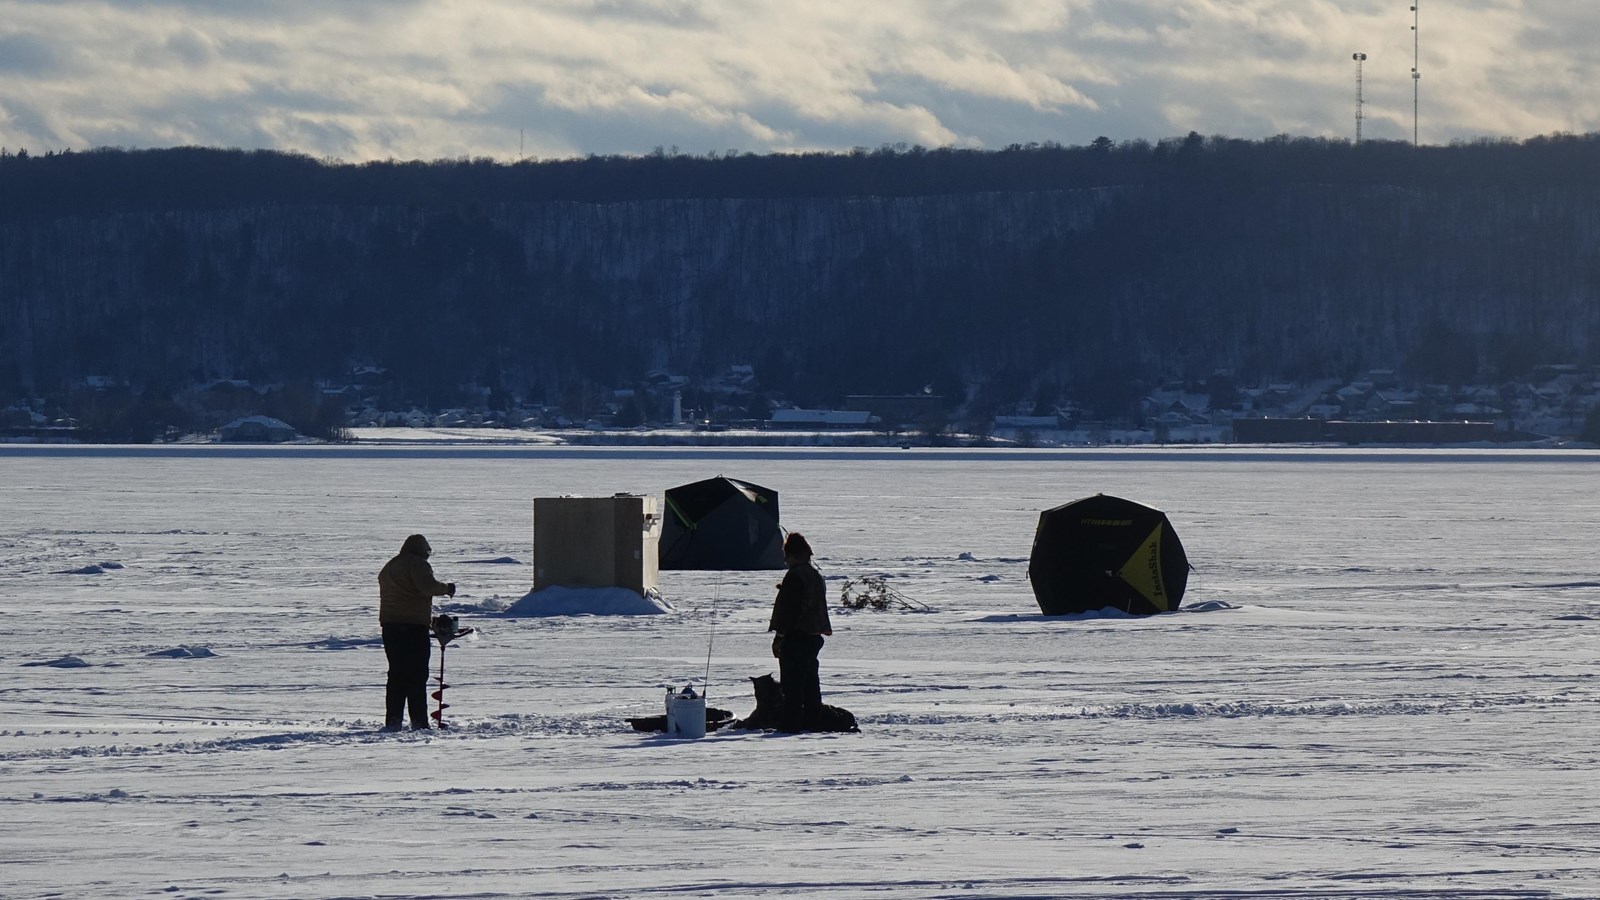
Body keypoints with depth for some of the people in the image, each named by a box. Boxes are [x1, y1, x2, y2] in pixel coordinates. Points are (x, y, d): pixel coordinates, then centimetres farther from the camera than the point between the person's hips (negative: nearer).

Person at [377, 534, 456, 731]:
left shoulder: (388, 567, 20)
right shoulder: (418, 564, -6)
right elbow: (428, 586, -20)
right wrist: (447, 589, -4)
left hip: (389, 626, 7)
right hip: (414, 626, -7)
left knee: (396, 675, 10)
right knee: (417, 676, -6)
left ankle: (392, 721, 5)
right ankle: (419, 722, -11)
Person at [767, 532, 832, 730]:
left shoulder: (795, 576, -15)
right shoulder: (816, 576, 14)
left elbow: (788, 608, -18)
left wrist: (779, 636, -15)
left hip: (795, 637, -9)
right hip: (814, 636, 9)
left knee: (792, 684, -8)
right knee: (810, 682, 14)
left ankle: (792, 723, -11)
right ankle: (814, 719, 18)